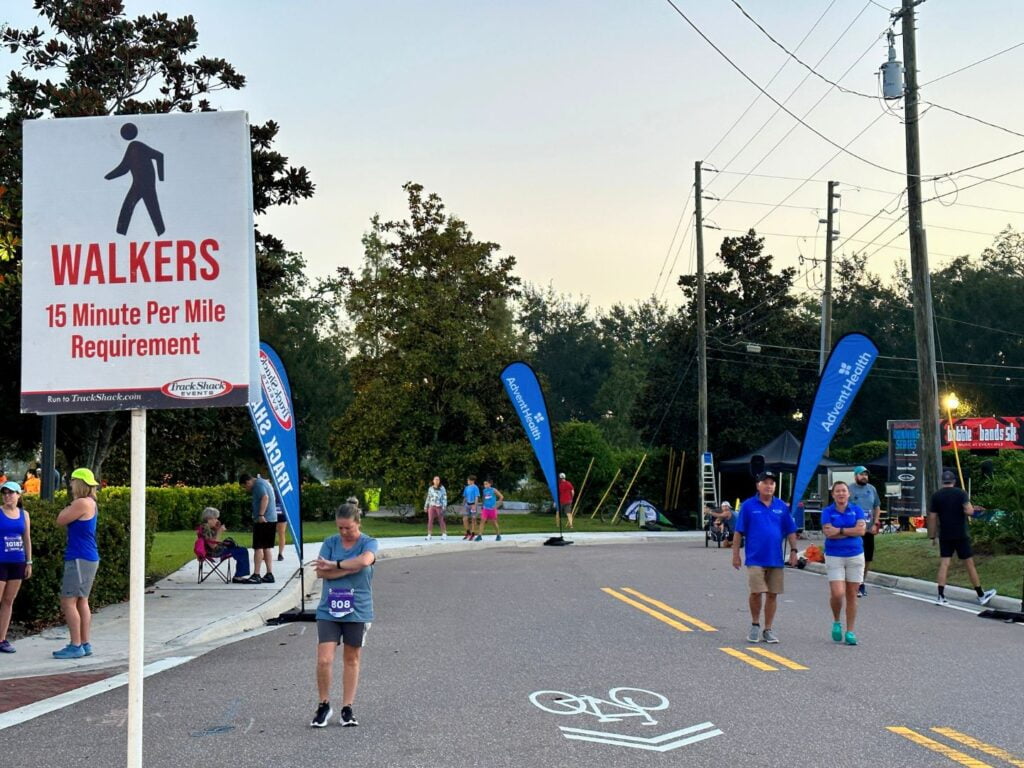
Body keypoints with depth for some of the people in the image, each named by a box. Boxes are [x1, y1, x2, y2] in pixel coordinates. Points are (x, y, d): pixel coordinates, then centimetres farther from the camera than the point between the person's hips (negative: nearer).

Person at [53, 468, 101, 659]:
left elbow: (60, 520, -9)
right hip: (88, 558, 10)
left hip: (80, 559, -10)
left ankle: (75, 646, -7)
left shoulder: (82, 503, -17)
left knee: (68, 602, -7)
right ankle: (85, 644, 16)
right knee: (81, 602, 13)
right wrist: (71, 506, 13)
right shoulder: (90, 503, 14)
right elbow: (66, 521, 20)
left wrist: (69, 506, 4)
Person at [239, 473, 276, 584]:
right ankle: (269, 574, 11)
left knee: (258, 547, -6)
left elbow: (265, 497, -24)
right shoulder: (264, 482, 20)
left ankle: (256, 575, -5)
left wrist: (261, 515, -27)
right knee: (268, 547, 11)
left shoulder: (258, 484, -10)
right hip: (271, 519, 10)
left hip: (263, 520, -10)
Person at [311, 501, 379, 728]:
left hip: (357, 611, -1)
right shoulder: (330, 543, 3)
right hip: (328, 611, 1)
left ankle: (347, 708, 21)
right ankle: (324, 705, 13)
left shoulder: (369, 543, -3)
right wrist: (351, 568, -15)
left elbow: (365, 560, -26)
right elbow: (321, 572, -10)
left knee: (351, 660, 9)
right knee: (324, 660, -7)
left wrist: (334, 565, -17)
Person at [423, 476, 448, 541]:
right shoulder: (430, 488, 9)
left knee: (441, 521, -1)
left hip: (439, 507, -3)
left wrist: (444, 507, -13)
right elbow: (428, 498, 15)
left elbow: (445, 497, -4)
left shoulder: (442, 488, -1)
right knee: (430, 520, -7)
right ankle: (429, 535, -5)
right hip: (431, 506, 3)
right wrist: (425, 506, 13)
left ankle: (444, 535, 7)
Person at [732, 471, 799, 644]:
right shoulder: (748, 506, 0)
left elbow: (790, 531, 12)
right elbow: (739, 532, 1)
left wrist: (793, 550, 3)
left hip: (776, 559, 3)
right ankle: (755, 625, 11)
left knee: (772, 594, 7)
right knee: (756, 592, -11)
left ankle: (768, 630, 17)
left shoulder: (782, 506, 8)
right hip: (755, 558, -3)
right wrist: (736, 554, -2)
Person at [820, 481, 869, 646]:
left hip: (855, 556, 2)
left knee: (852, 595, 4)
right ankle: (836, 622, 14)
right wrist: (851, 531, -9)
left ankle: (850, 632, 12)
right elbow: (828, 532, -13)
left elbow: (862, 530, -9)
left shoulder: (856, 510, 5)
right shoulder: (827, 512, 1)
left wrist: (840, 530, -11)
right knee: (837, 593, -14)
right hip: (834, 557, -2)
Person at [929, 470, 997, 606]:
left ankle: (941, 596, -7)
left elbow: (932, 518, 1)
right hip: (960, 535, -2)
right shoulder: (960, 493, -5)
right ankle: (981, 596, 16)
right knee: (969, 564, 6)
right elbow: (969, 511, -17)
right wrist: (970, 507, 7)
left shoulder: (936, 496, 2)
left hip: (944, 536, 2)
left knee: (944, 564, 1)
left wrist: (932, 537, 7)